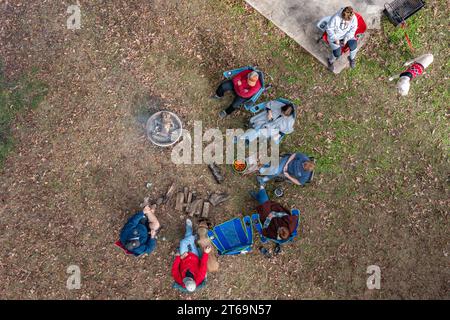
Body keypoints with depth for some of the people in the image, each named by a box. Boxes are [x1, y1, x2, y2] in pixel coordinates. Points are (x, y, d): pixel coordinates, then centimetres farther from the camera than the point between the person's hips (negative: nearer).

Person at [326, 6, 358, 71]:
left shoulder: (354, 18, -21)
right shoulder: (336, 18, -31)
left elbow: (353, 29, -6)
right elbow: (329, 29, -18)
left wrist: (346, 38, -20)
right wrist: (335, 39, -25)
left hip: (347, 35, 3)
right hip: (334, 36, -3)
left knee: (353, 45, -23)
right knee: (337, 53, -21)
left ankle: (352, 58, 12)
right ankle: (330, 61, 16)